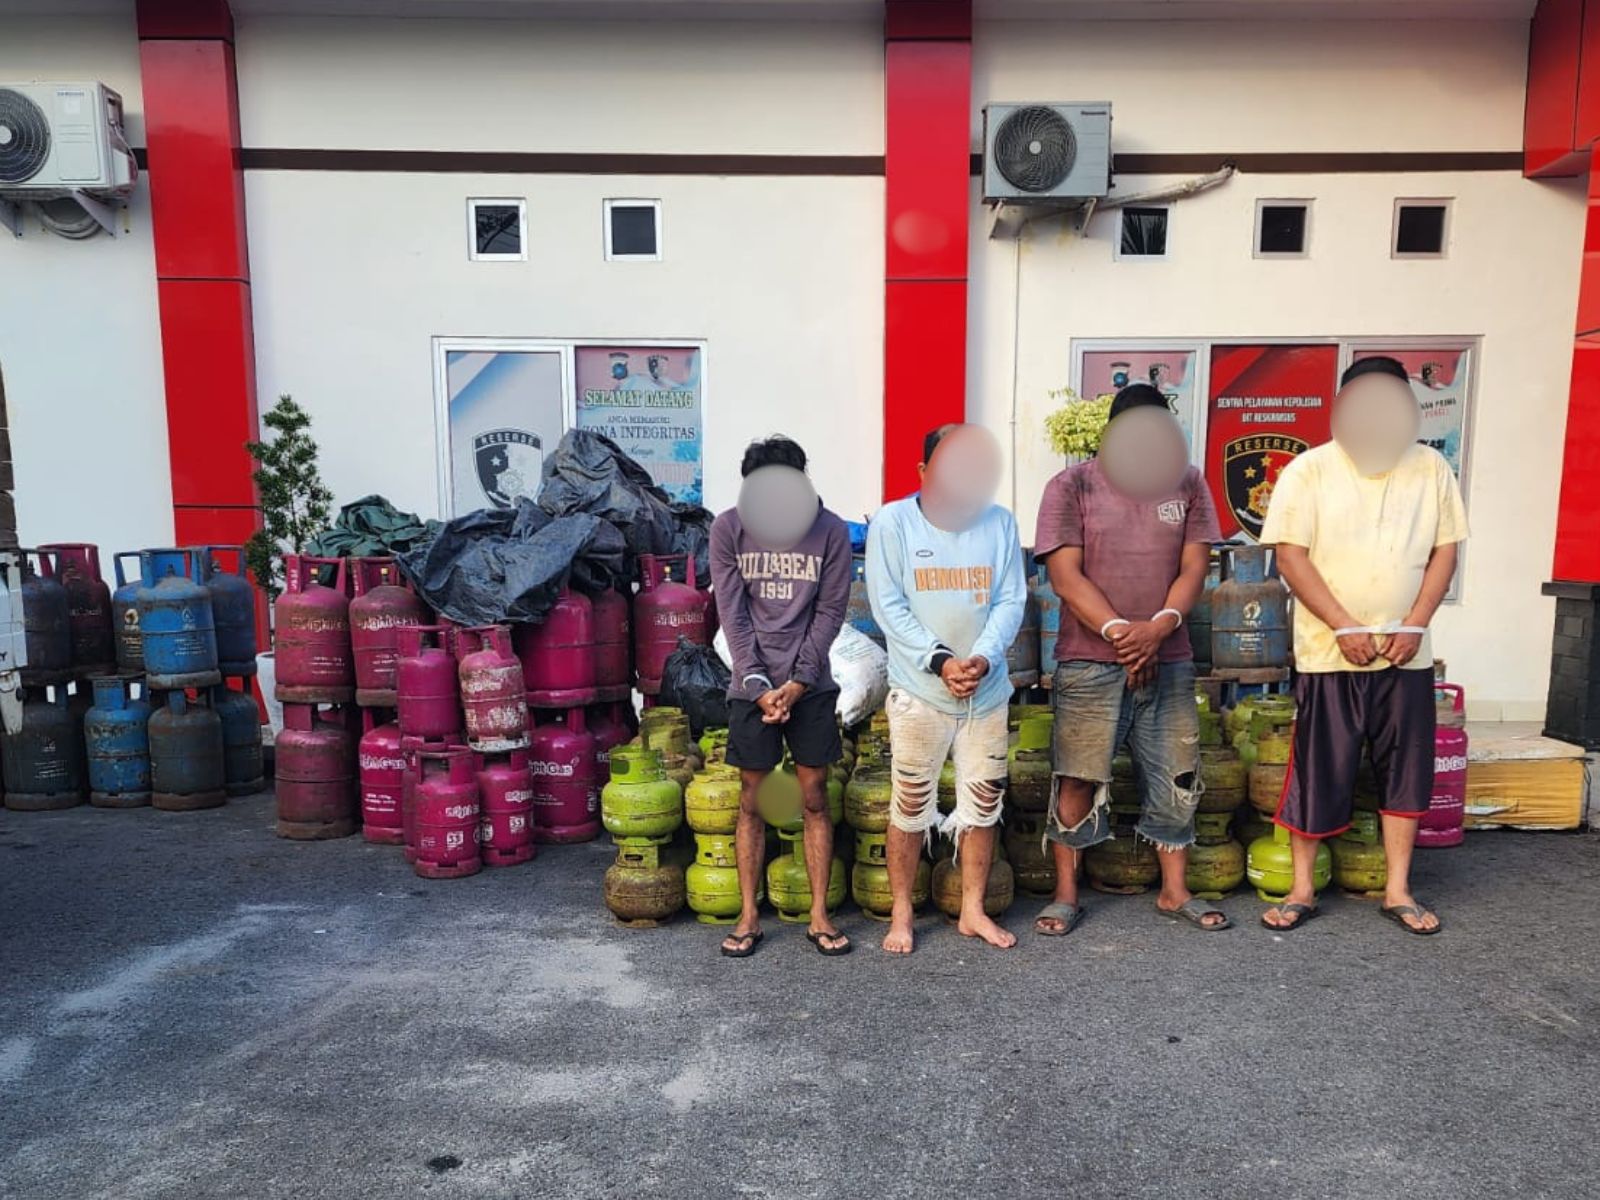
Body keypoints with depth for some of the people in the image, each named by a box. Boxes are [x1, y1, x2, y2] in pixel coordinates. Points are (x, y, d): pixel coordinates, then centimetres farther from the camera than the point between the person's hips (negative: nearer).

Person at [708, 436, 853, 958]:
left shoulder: (831, 531, -5)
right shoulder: (728, 529, -5)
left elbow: (830, 612, -3)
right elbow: (733, 615, -6)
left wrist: (797, 683, -10)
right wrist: (760, 686, -12)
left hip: (812, 685, 0)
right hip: (753, 684, 0)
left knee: (814, 797, 5)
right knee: (751, 799, 6)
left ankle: (820, 916, 15)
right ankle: (749, 916, 17)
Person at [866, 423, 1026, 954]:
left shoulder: (1000, 523, 2)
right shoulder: (892, 523, -6)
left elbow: (1011, 601, -1)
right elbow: (889, 606, -10)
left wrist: (983, 657, -17)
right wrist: (939, 661, -18)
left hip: (987, 692, 3)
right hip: (918, 692, -3)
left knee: (983, 803, 11)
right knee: (910, 805, 5)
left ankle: (973, 910, 28)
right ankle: (901, 915, 21)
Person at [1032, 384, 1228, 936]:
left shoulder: (1187, 483, 7)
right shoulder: (1071, 487, -2)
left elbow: (1194, 568, 2)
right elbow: (1065, 576, -9)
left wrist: (1158, 628, -15)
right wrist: (1118, 632, -18)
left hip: (1168, 662, 4)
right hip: (1089, 663, -3)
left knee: (1177, 781, 9)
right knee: (1078, 780, 0)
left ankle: (1174, 892, 25)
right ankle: (1066, 895, 14)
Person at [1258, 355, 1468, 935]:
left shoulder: (1431, 468, 4)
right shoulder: (1308, 470, -6)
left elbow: (1444, 550, 5)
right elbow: (1291, 558, -10)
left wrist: (1414, 625, -7)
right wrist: (1345, 628, -16)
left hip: (1406, 653, 3)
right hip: (1328, 652, -3)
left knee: (1407, 771, 9)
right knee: (1317, 772, 3)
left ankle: (1398, 890, 22)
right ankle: (1302, 890, 16)